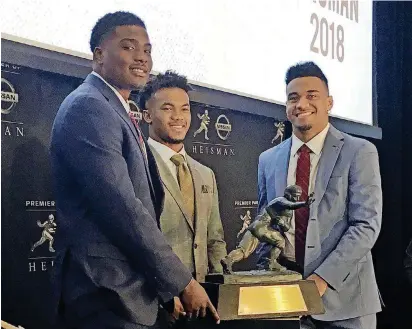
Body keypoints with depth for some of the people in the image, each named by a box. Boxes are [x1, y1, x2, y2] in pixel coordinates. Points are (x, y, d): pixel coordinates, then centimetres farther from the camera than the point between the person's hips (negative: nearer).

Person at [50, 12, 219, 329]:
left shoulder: (116, 112, 17)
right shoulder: (88, 107, -15)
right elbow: (123, 210, -22)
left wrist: (169, 285, 14)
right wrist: (183, 282, -15)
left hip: (126, 289, 9)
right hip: (108, 292, -9)